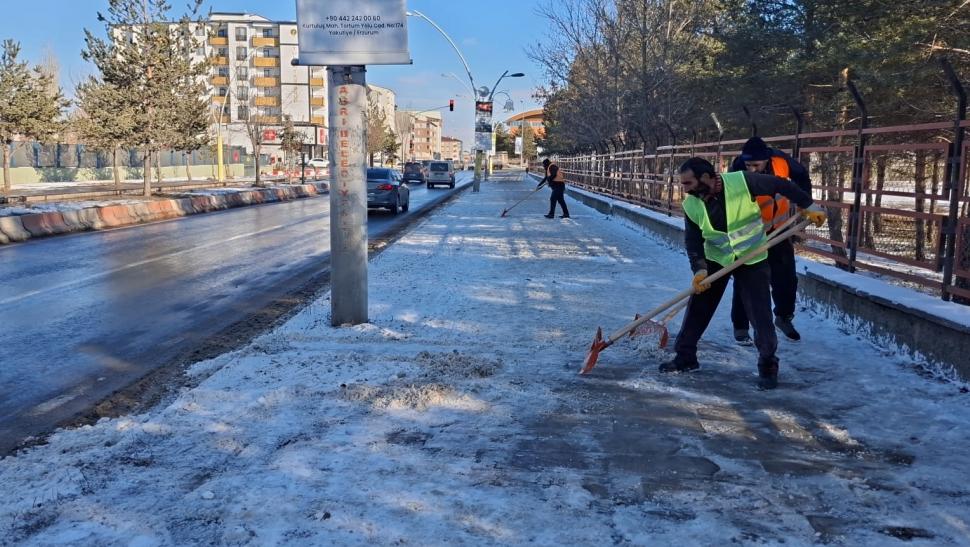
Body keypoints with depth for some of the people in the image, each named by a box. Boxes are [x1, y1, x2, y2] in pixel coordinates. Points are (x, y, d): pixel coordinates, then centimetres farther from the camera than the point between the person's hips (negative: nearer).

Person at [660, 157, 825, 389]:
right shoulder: (691, 205, -13)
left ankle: (768, 366, 10)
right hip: (715, 260, 3)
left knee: (760, 314, -6)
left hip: (753, 259, -3)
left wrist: (807, 205, -8)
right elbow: (693, 242, -10)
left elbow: (780, 185, -12)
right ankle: (685, 357, 19)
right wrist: (699, 269, -25)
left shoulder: (742, 181, -24)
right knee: (697, 307, 4)